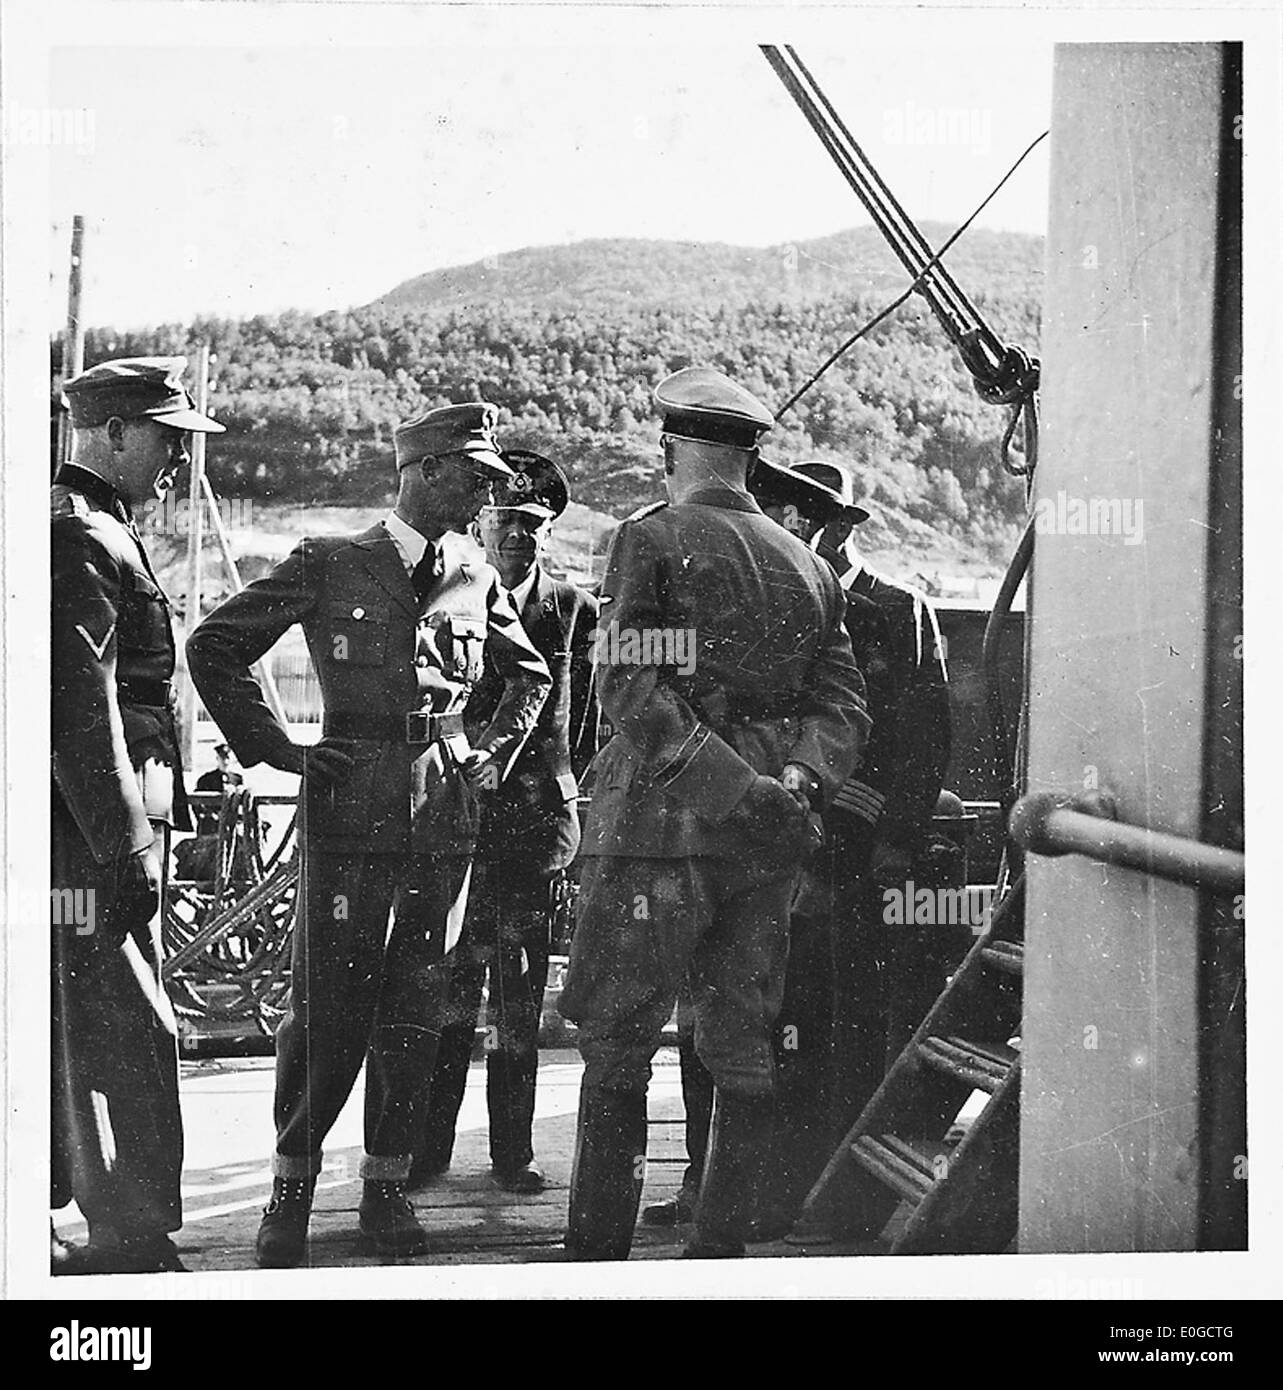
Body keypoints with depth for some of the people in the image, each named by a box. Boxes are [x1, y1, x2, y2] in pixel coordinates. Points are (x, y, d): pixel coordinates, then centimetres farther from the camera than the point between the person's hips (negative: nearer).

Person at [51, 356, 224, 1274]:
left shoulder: (89, 533, 20)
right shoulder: (82, 541, -14)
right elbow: (82, 709, -20)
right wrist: (128, 846, -21)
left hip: (84, 836, 11)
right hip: (92, 831, -11)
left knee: (61, 1035, 15)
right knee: (130, 1036, -7)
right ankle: (135, 1244, -3)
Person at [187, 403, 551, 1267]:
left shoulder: (477, 581, 11)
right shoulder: (330, 566, -1)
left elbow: (531, 675, 28)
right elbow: (214, 647, 4)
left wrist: (495, 752, 15)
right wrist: (274, 749, 0)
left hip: (447, 817, 4)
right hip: (350, 814, -4)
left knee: (415, 1011, 6)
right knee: (329, 1009, -3)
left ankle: (388, 1187, 16)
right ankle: (292, 1189, 9)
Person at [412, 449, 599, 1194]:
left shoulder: (574, 608, 7)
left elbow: (587, 719, 11)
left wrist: (583, 811, 8)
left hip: (537, 817, 1)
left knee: (521, 996, 5)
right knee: (447, 990, -2)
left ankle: (512, 1150, 13)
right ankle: (430, 1143, 7)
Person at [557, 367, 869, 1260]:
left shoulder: (652, 541, -2)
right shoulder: (808, 566, 15)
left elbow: (634, 692, -14)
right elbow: (844, 703, 7)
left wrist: (734, 789, -18)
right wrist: (796, 779, -7)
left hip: (660, 822, -5)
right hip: (767, 848, 5)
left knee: (617, 1052, 1)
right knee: (744, 1052, 10)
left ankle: (597, 1258, 1)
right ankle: (720, 1253, 13)